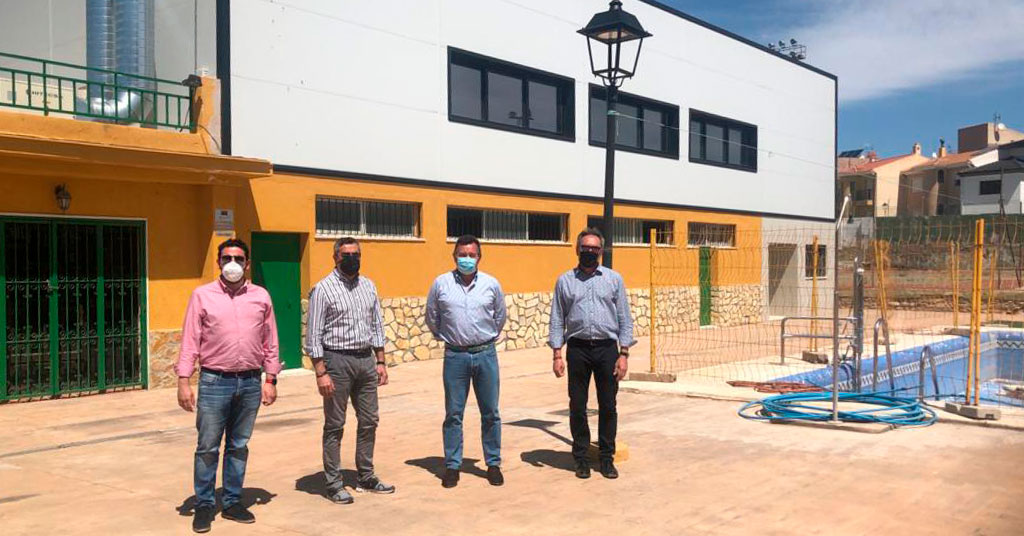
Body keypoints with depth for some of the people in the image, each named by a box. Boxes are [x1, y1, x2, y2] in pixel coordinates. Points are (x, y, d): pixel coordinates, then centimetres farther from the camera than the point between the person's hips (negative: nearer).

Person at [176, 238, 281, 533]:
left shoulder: (261, 296, 6)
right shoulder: (202, 295, 0)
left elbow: (270, 342, 9)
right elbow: (190, 341, -1)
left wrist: (271, 379, 5)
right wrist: (183, 381, -7)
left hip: (250, 382, 2)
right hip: (214, 381, -2)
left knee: (239, 446, 12)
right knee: (207, 447, 3)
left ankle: (232, 502, 24)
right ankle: (204, 505, 17)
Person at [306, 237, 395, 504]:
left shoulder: (369, 286, 10)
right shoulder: (324, 289, -8)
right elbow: (313, 335, -10)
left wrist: (380, 362, 10)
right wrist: (321, 373, -16)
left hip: (366, 360, 6)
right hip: (337, 360, -6)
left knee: (369, 421, 12)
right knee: (334, 425, 3)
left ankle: (365, 477, 25)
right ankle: (334, 484, 13)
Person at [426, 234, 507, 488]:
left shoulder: (491, 284, 2)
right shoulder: (441, 283, -1)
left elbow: (500, 317, 16)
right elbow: (432, 318, 11)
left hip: (485, 354, 1)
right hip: (455, 356, -1)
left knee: (490, 413, 8)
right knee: (453, 413, 5)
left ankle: (493, 464, 19)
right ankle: (452, 466, 16)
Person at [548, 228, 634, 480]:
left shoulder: (614, 279, 7)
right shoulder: (565, 281, 7)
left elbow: (624, 319, 6)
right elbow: (557, 320, 7)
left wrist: (624, 354, -2)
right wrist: (556, 355, -1)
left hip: (607, 348, 0)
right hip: (577, 348, 0)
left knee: (608, 406, 5)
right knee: (577, 406, 5)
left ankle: (607, 458, 17)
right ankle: (581, 457, 18)